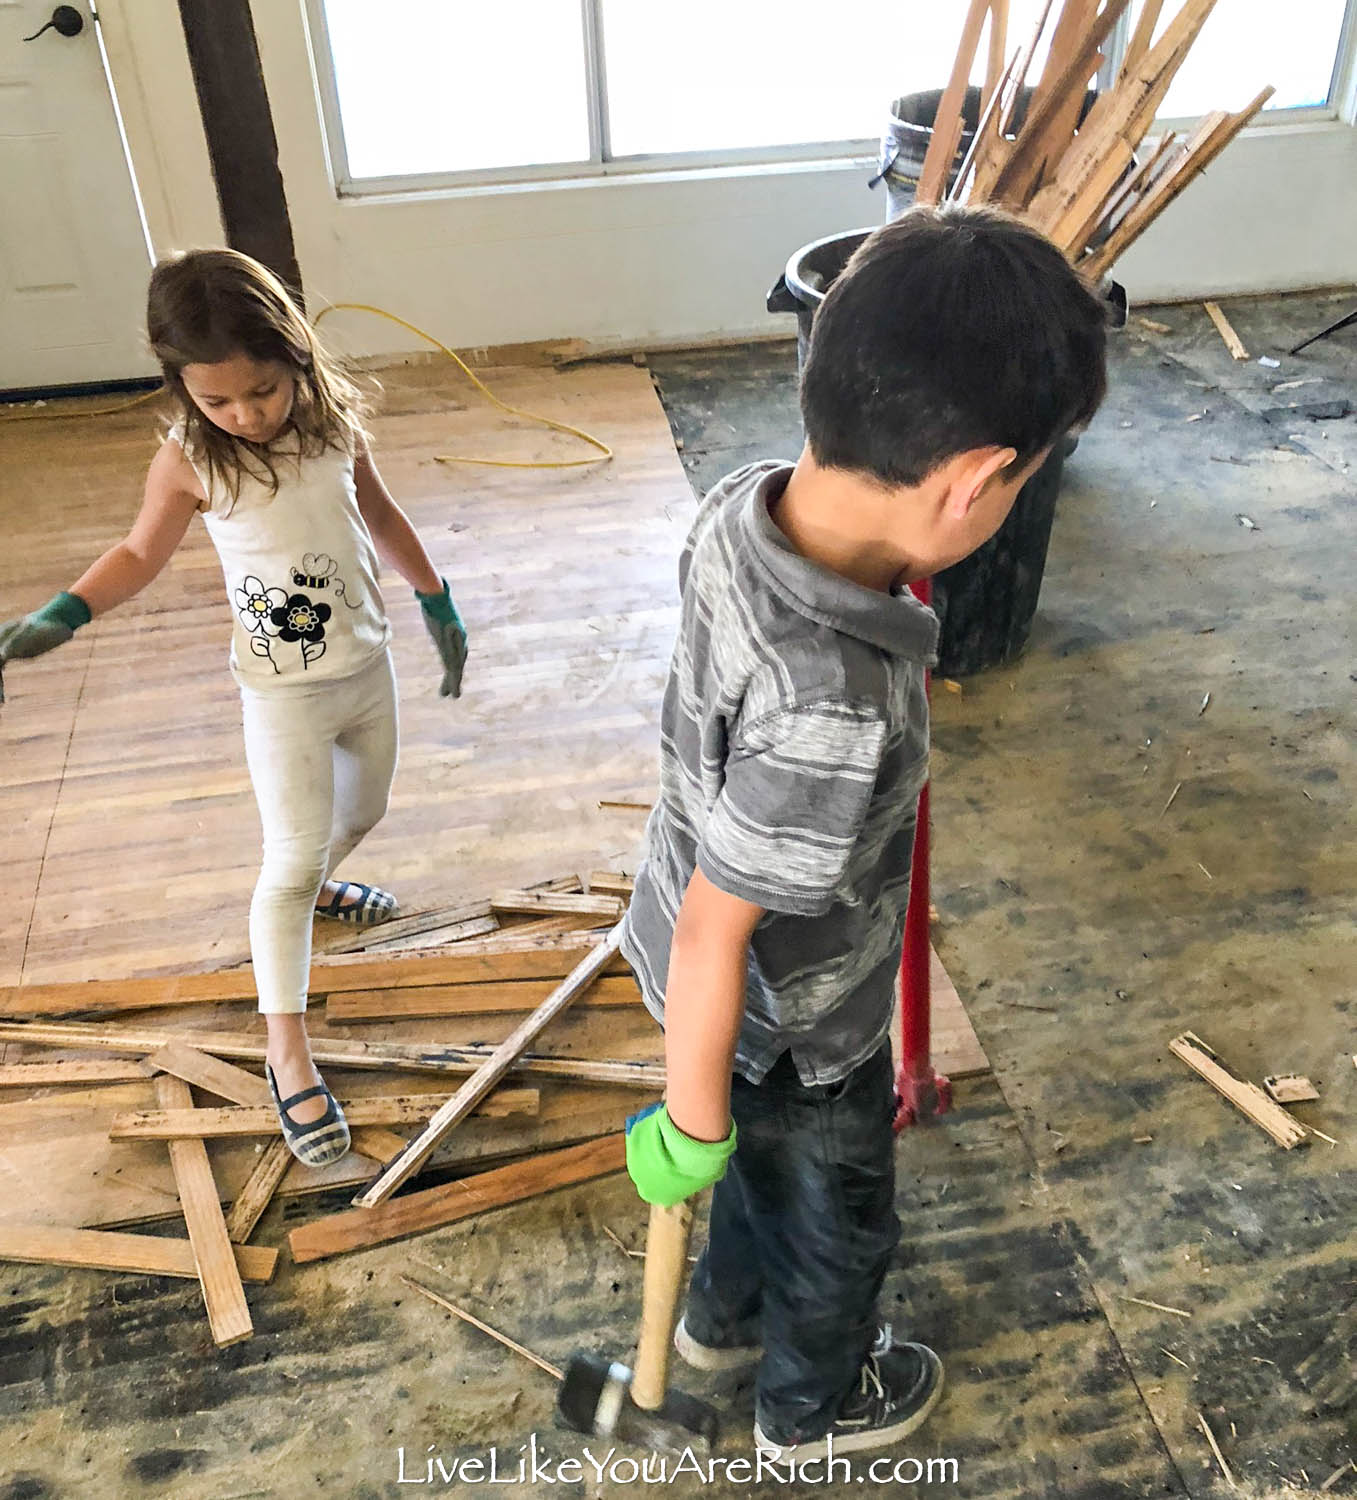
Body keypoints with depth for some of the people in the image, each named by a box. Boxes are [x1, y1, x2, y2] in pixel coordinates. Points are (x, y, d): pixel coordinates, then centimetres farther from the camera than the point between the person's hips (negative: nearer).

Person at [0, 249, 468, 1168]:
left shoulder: (336, 422, -9)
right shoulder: (189, 462, -17)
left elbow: (380, 514, 7)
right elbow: (141, 553, -1)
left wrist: (438, 604, 12)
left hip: (368, 663, 5)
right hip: (283, 692, -4)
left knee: (362, 810, 24)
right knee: (292, 859, -5)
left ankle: (320, 888, 58)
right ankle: (289, 1051, 4)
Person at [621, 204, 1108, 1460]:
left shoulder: (744, 506, -20)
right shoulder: (833, 711, -44)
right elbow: (715, 936, -32)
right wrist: (694, 1121, -15)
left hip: (738, 976, 7)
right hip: (788, 1025, -7)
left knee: (777, 1162, 35)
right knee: (838, 1222, 26)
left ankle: (725, 1314, 64)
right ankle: (813, 1404, 57)